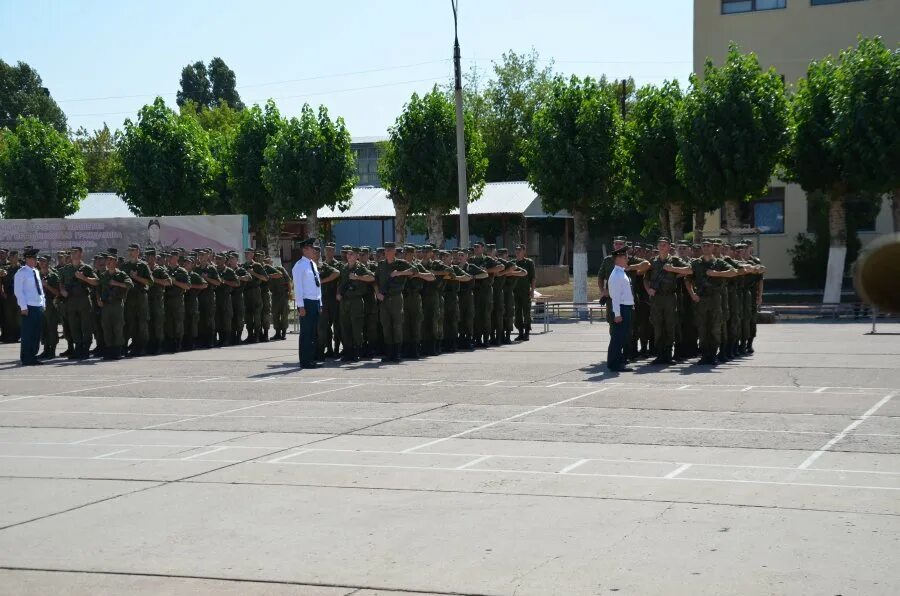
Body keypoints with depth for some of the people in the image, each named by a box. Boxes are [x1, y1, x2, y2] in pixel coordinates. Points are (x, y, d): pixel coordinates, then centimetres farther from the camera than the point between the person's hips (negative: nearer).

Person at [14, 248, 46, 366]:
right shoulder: (21, 272, -6)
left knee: (37, 334, 9)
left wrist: (43, 303, 12)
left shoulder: (36, 272, 15)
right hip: (28, 307, -7)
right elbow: (18, 291, -10)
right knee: (27, 334, -5)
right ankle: (26, 359, 0)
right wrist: (23, 307, -16)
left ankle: (33, 357, 16)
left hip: (39, 306, 7)